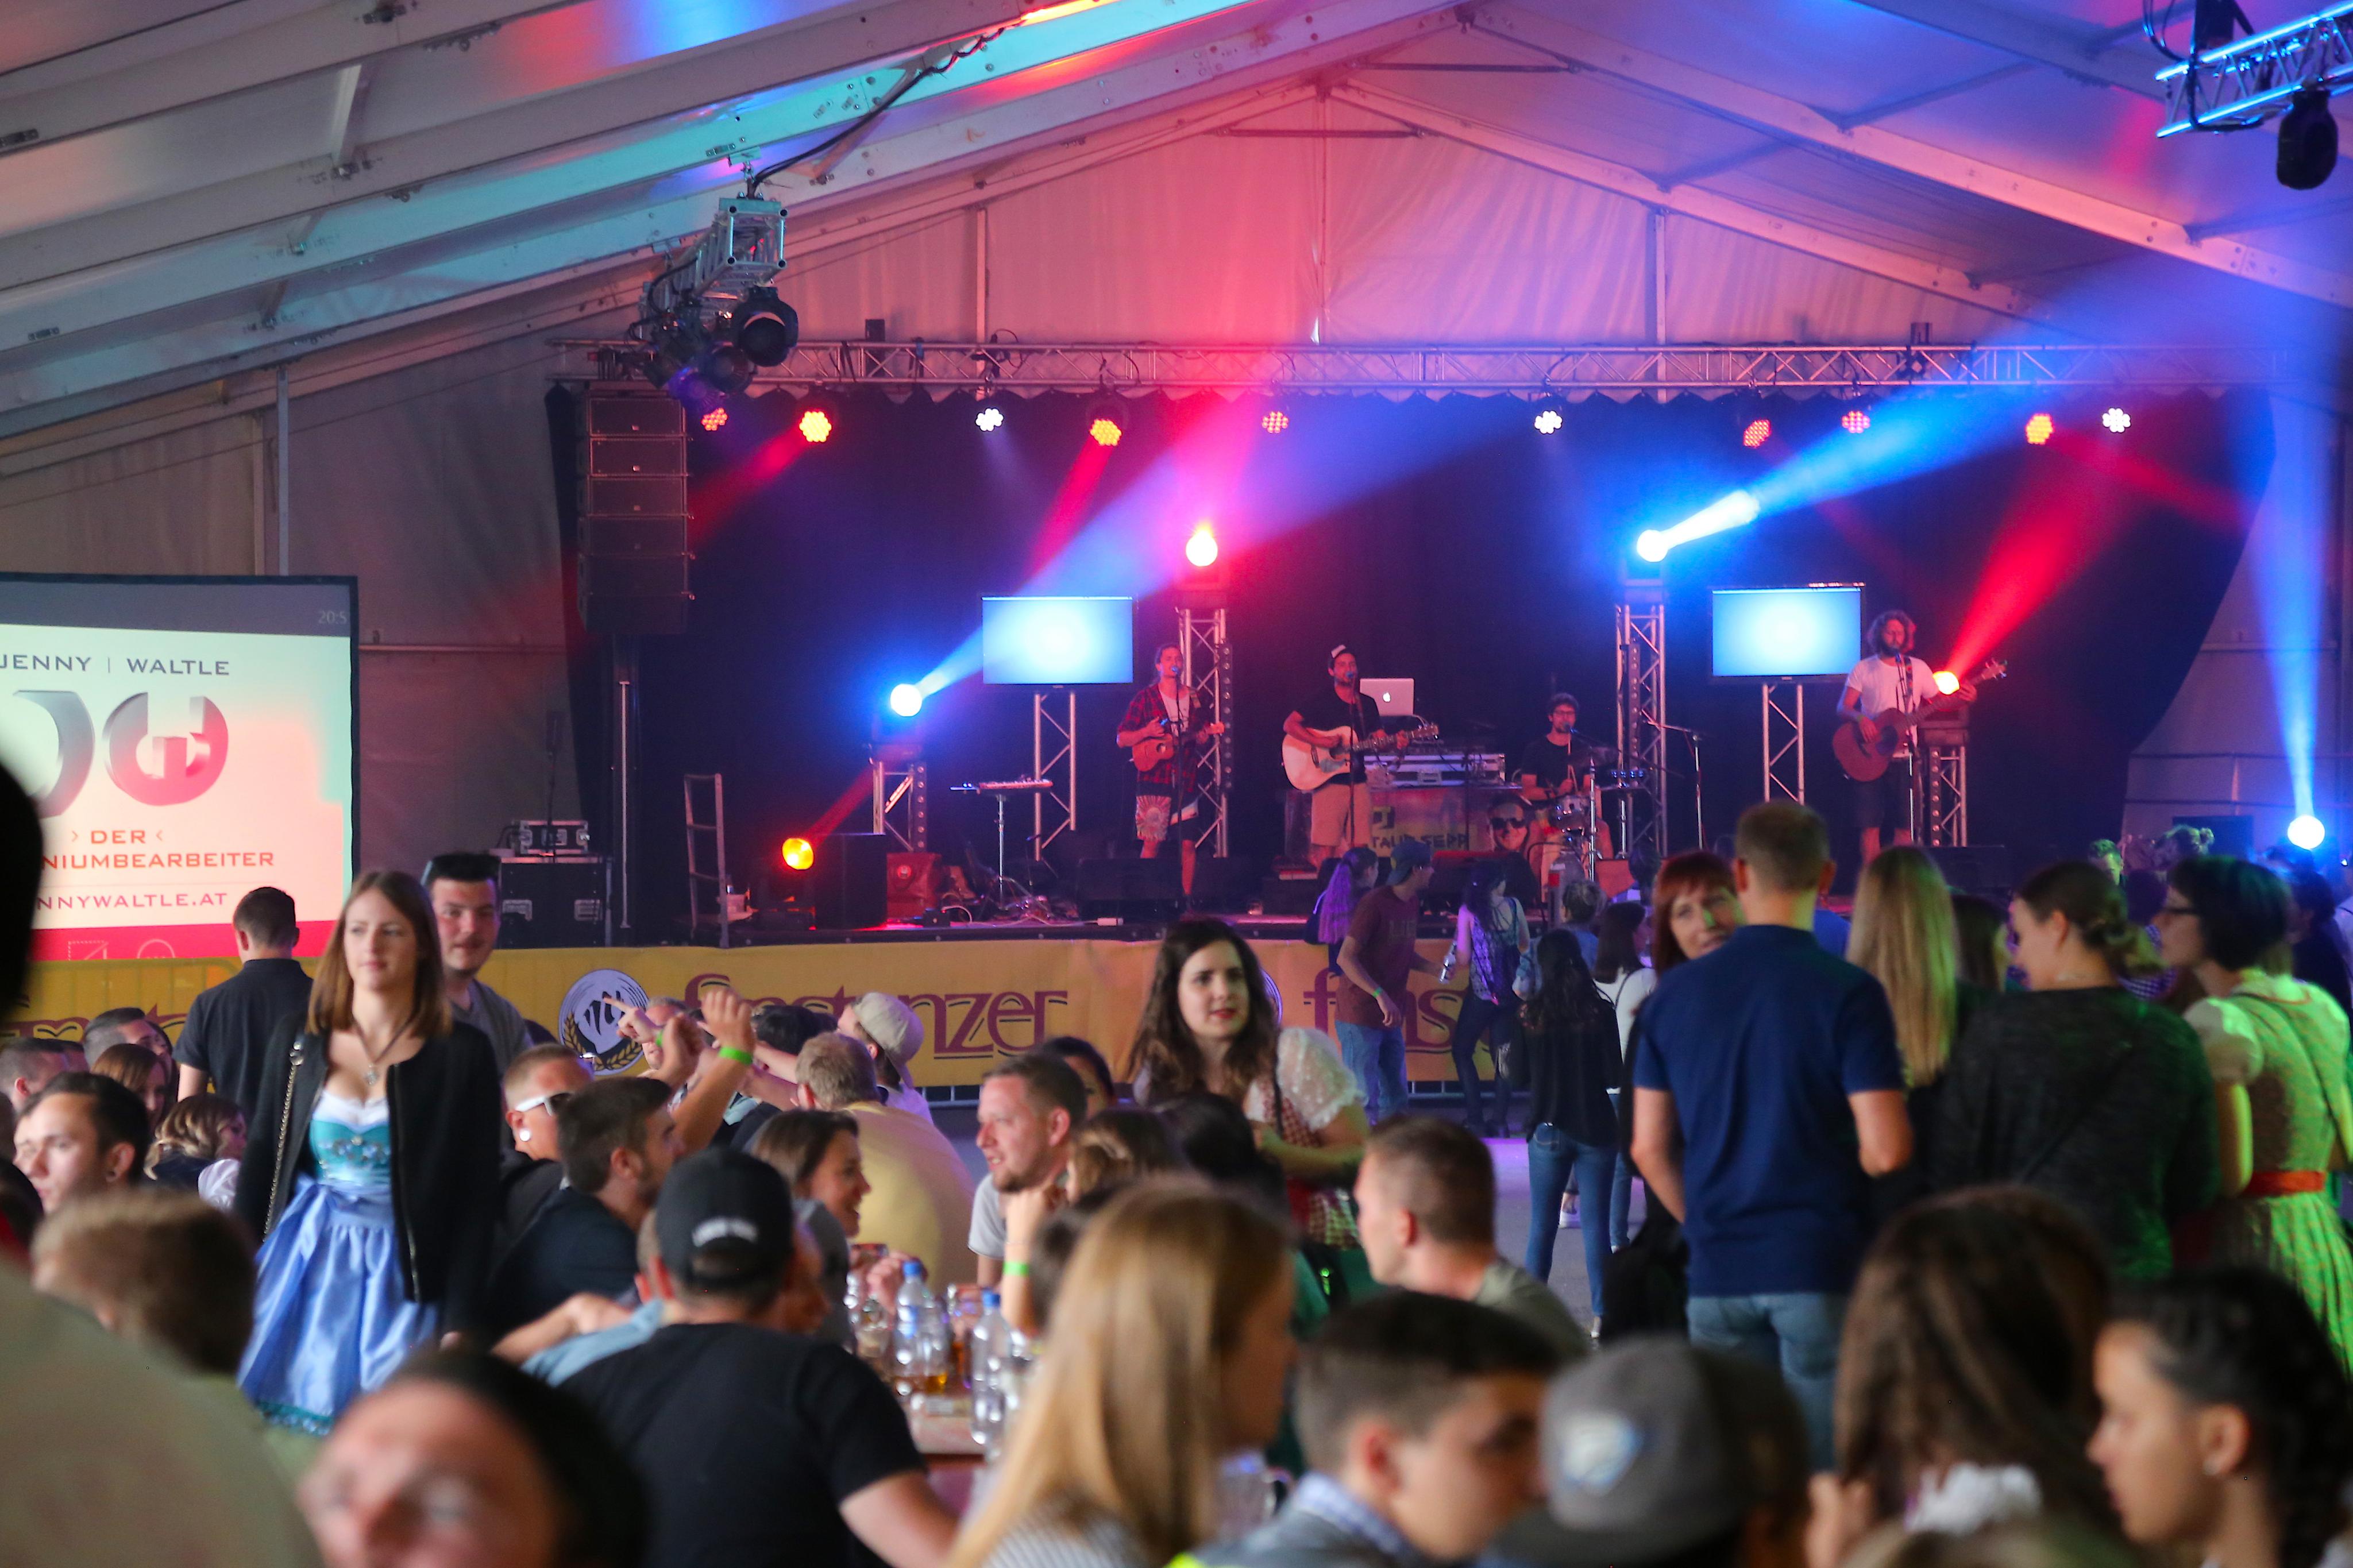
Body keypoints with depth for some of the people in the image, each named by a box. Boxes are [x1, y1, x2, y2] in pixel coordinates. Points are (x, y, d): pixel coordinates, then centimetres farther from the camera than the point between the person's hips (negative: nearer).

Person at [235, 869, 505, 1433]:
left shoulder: (462, 1054, -1)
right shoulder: (297, 1040, 7)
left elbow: (478, 1199, -1)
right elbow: (261, 1163, 11)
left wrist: (460, 1325, -7)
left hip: (397, 1284, -2)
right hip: (300, 1268, 2)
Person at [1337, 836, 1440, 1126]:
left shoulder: (1411, 904, 10)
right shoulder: (1374, 904, -16)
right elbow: (1346, 958, -20)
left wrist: (1436, 969, 4)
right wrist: (1380, 995, -28)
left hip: (1390, 1019, 9)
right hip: (1360, 1017, -9)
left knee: (1395, 1099, 13)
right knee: (1364, 1101, -9)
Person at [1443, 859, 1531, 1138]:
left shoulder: (1468, 912, -8)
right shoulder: (1513, 906, 1)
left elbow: (1464, 955, -9)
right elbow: (1525, 945, 12)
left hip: (1482, 993, -4)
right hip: (1512, 993, 4)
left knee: (1462, 1051, 10)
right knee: (1503, 1055, 13)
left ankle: (1477, 1120, 1)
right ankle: (1502, 1119, 9)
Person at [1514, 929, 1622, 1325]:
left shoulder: (1531, 1013, -6)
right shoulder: (1600, 1012, -9)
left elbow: (1520, 1072, 1)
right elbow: (1615, 1075, -7)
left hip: (1547, 1127, 1)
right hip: (1596, 1128, -1)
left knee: (1542, 1226, 10)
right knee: (1596, 1225, 3)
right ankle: (1601, 1316, 1)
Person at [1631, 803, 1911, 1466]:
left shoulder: (1675, 993, 4)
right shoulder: (1846, 993, -9)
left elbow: (1650, 1149, 8)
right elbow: (1886, 1151, -13)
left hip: (1718, 1269, 4)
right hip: (1820, 1266, -4)